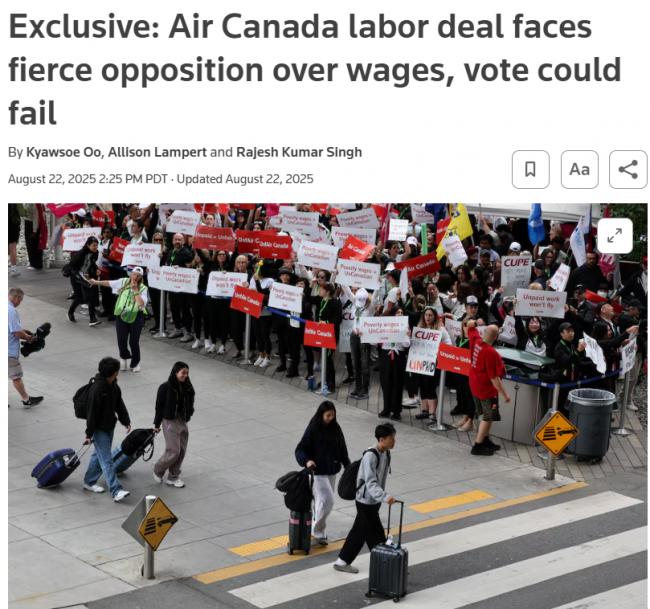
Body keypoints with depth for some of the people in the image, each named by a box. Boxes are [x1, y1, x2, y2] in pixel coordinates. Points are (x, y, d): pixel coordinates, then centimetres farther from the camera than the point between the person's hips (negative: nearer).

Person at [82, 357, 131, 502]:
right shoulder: (97, 388, -25)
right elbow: (92, 412, -21)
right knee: (107, 460, -8)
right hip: (99, 429, -9)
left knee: (99, 455, 20)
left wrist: (126, 421, 10)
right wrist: (89, 434, -17)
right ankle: (116, 491, -11)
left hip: (109, 426, 9)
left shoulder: (113, 385, 2)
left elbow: (119, 404, 14)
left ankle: (89, 482, 36)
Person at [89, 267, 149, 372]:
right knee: (121, 340, -1)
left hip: (136, 317, -2)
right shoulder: (124, 282, 4)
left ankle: (135, 363, 23)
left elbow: (142, 303, -18)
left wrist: (135, 290, -18)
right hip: (121, 316, 2)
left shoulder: (143, 288, -5)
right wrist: (96, 282, 16)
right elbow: (109, 283, 13)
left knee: (133, 342, 0)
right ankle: (124, 357, 32)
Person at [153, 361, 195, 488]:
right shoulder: (165, 388, -12)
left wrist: (188, 415, 0)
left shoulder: (187, 388, 2)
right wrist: (157, 424, -4)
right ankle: (158, 470, 17)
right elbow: (159, 406, -7)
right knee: (173, 451, -8)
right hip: (170, 422, -6)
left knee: (182, 450, 7)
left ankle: (173, 477, 21)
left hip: (182, 422, 6)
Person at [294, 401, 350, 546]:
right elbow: (300, 449, -12)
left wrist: (347, 465, 5)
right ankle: (318, 531, 5)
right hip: (318, 471, -5)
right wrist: (306, 461, -30)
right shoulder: (312, 429, -13)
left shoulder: (335, 428, 1)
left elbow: (342, 448, 11)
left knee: (322, 500, 14)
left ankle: (318, 529, 29)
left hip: (332, 470, 5)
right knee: (327, 500, -11)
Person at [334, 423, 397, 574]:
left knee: (360, 532, 16)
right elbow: (370, 483, -34)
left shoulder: (386, 453, 2)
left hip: (374, 501, 9)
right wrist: (385, 497, -46)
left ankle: (342, 562, 26)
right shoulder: (370, 456, -25)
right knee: (376, 535, 0)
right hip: (366, 501, -9)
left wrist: (382, 497, 16)